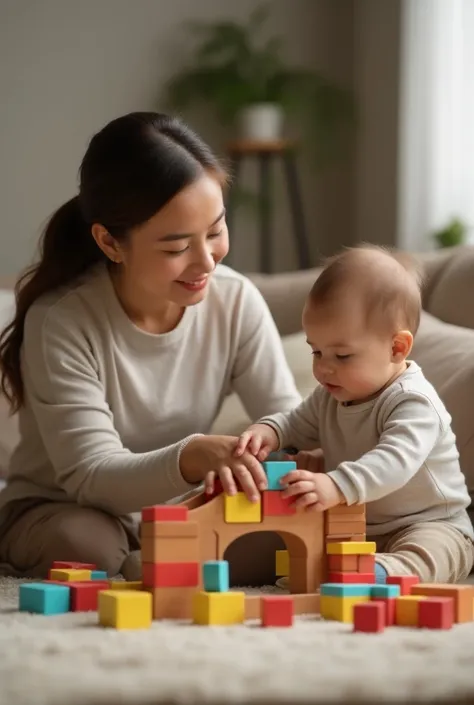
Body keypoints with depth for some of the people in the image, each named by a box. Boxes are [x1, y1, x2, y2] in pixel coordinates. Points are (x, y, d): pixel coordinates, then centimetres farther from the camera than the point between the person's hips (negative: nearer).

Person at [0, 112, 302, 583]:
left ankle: (128, 574, -11)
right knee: (86, 543, -38)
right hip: (62, 514, -4)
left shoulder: (236, 300, -11)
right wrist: (192, 457, -48)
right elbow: (91, 476, -28)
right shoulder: (60, 322, -23)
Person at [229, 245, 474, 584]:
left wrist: (337, 486, -56)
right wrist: (269, 431, -3)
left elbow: (394, 461, -39)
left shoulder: (414, 404, -22)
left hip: (432, 526, -9)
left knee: (423, 552, -41)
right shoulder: (331, 396, 7)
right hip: (354, 528, 9)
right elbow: (299, 424, 24)